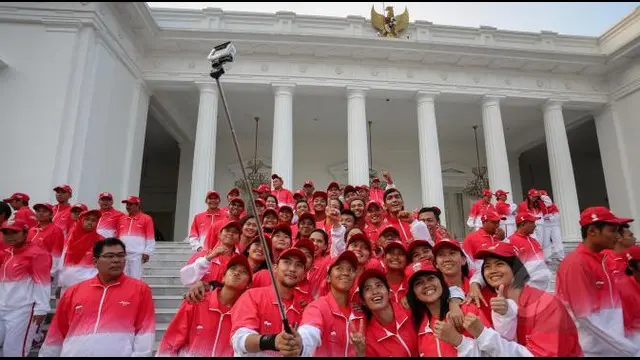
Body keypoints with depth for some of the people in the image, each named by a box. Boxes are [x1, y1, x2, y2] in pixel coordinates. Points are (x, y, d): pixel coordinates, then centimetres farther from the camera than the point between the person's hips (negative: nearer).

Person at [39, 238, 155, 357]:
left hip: (119, 353, -2)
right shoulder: (74, 291, 7)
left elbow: (145, 332, -5)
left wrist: (138, 355, -14)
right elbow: (56, 335, 14)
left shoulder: (140, 289, -2)